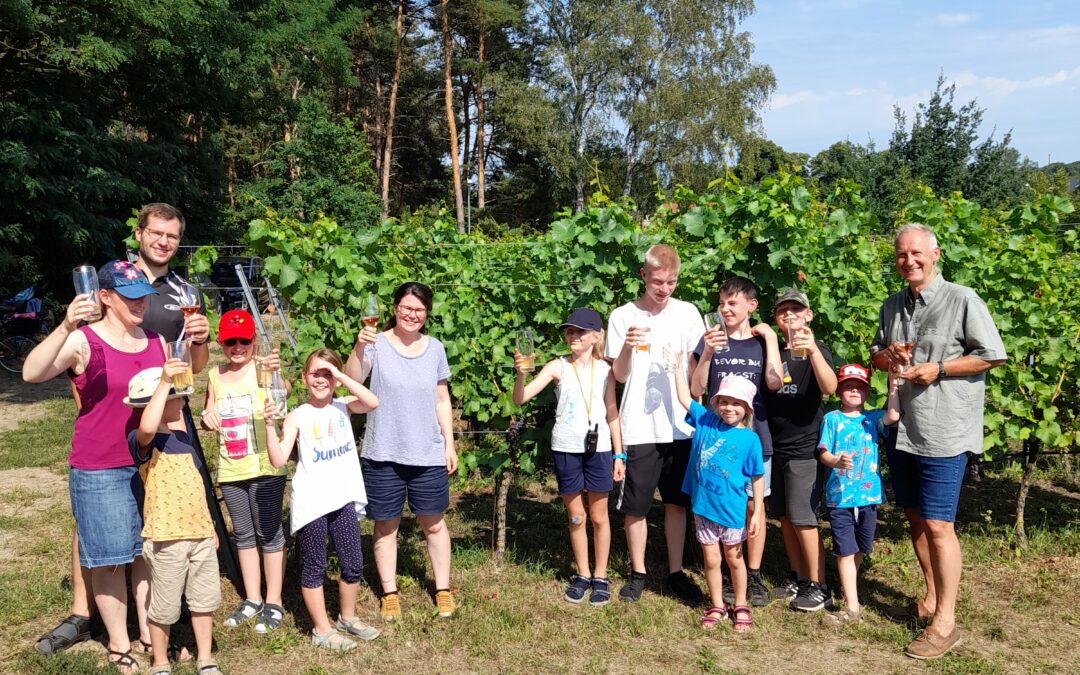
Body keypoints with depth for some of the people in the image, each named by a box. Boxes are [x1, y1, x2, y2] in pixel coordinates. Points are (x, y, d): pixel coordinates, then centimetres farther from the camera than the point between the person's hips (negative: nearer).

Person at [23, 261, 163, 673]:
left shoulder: (156, 341, 7)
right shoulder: (83, 342, -11)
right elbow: (32, 373, -29)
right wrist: (66, 326, -39)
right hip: (100, 471, -5)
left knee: (150, 550, 12)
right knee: (109, 558, 4)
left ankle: (151, 631, 26)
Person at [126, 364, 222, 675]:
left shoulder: (183, 438, 11)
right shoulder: (144, 442, -14)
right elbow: (147, 428, -42)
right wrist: (164, 381, -40)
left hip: (200, 533, 7)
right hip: (167, 537, -7)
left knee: (205, 600, 15)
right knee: (164, 608, 7)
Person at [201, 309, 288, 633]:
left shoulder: (262, 368, -10)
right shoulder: (215, 375, 6)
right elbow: (208, 419, 17)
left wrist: (277, 374, -52)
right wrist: (207, 418, -8)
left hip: (265, 467, -5)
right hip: (230, 470, 6)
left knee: (269, 533, 3)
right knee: (243, 534, 15)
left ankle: (274, 603, 14)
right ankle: (253, 599, 27)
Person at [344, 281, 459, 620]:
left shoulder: (434, 348, 3)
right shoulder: (377, 344, -8)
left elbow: (442, 400, 10)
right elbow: (353, 378, -26)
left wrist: (449, 443, 7)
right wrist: (359, 347, -43)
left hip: (428, 454, 2)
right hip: (383, 454, -2)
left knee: (433, 523, 11)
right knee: (386, 526, 10)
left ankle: (443, 589, 25)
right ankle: (389, 593, 24)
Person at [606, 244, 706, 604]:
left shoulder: (688, 313, 4)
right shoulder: (623, 317, -1)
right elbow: (620, 375, -4)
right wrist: (627, 347, -20)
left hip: (680, 425, 2)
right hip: (639, 427, -2)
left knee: (677, 502, 11)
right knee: (635, 506, 5)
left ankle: (676, 572, 23)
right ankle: (637, 573, 21)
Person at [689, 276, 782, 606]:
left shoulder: (762, 341, 4)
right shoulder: (711, 339, 2)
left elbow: (774, 383, -12)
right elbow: (696, 390, -5)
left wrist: (770, 338, -11)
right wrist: (707, 353, -18)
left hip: (756, 436, 1)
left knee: (754, 506, 5)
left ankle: (754, 576, 15)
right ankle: (729, 576, 14)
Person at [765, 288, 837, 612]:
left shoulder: (817, 350, -5)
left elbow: (830, 387, -26)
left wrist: (812, 349, -37)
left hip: (803, 448, -6)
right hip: (774, 446, 6)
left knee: (802, 518, -5)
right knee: (784, 516, 11)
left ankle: (818, 587, 5)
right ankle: (797, 577, 24)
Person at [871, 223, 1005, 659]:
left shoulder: (962, 300, -9)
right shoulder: (892, 307, 11)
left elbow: (992, 355, -9)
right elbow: (875, 353, 21)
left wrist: (939, 368, -17)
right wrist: (886, 355, -3)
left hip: (944, 433, -7)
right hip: (903, 428, 7)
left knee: (937, 524, -6)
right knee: (915, 517, 16)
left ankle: (945, 621, 5)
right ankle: (931, 598, 33)